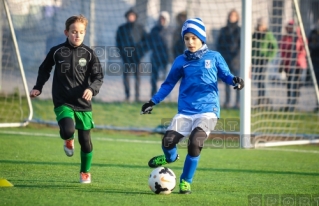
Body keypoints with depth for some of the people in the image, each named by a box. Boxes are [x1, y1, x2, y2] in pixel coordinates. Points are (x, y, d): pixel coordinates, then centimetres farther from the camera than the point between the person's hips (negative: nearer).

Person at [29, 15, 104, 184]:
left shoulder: (88, 53, -2)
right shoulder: (56, 52, -2)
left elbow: (98, 76, -1)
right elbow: (44, 69, 16)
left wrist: (92, 89, -20)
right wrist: (38, 88, 10)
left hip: (83, 103, 1)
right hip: (63, 102, -1)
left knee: (85, 139, 5)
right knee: (67, 130, -26)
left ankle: (85, 172, 28)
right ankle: (68, 141, 14)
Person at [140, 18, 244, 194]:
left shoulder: (214, 57, 5)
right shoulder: (181, 61, 9)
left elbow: (225, 75, 9)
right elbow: (168, 83, 16)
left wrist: (234, 80, -14)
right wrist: (153, 101, 10)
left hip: (207, 110, -2)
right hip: (185, 111, 2)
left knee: (194, 143, -23)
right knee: (168, 141, -16)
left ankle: (185, 181, 0)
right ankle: (170, 157, 24)